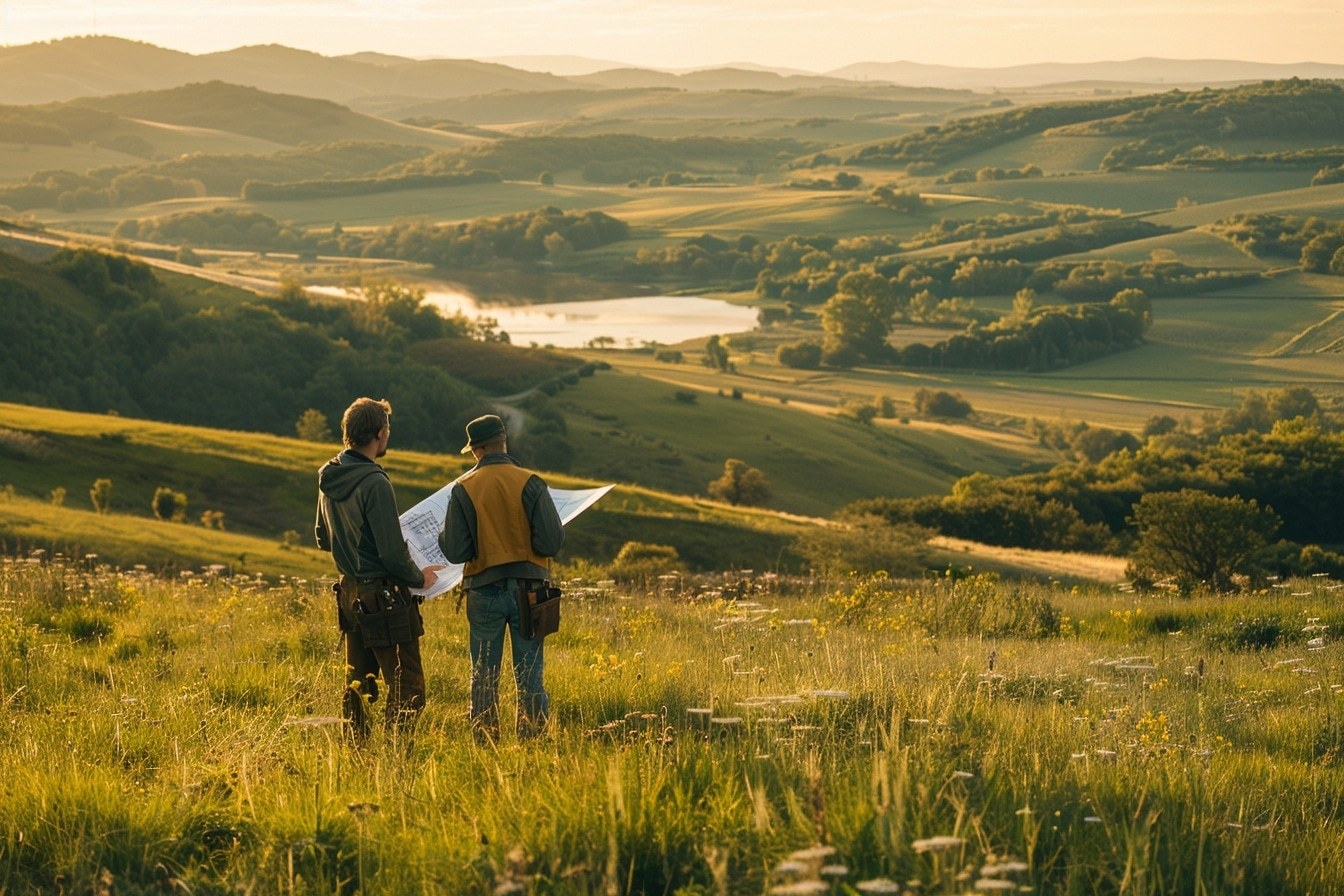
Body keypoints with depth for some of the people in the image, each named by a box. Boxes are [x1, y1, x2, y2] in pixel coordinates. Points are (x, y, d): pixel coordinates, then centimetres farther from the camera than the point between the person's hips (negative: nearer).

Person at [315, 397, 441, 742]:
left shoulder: (329, 478, 5)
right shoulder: (374, 483, -20)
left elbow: (323, 539, 18)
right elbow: (393, 553, -20)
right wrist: (419, 578, -3)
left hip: (351, 593, 9)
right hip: (384, 595, -9)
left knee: (357, 684, 17)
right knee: (407, 687, -4)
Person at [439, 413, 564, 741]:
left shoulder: (463, 488, -5)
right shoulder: (530, 483, -7)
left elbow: (455, 551, -8)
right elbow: (552, 541, -12)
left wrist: (444, 533, 13)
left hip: (483, 590, 1)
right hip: (528, 588, -1)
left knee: (483, 677, 10)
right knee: (530, 677, 6)